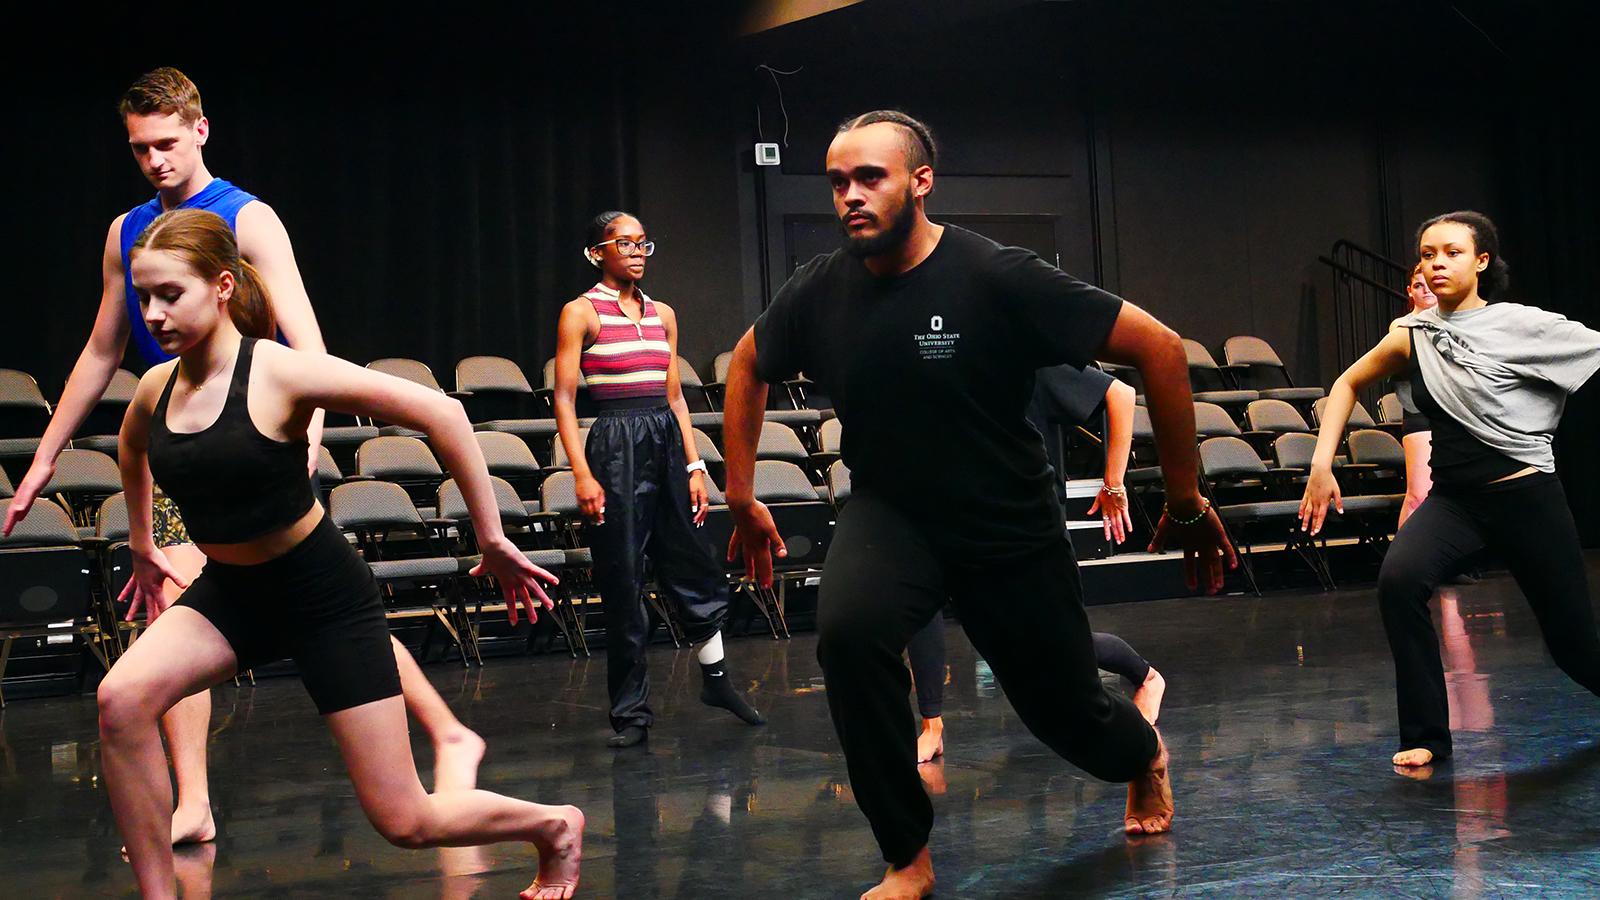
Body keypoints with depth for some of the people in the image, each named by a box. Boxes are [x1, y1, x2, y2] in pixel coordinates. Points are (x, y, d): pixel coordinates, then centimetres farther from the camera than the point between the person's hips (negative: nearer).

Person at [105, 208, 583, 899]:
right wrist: (141, 545, 30)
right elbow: (131, 447, 24)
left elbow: (439, 412, -24)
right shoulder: (155, 390, -4)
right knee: (121, 701, -23)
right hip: (228, 591, 6)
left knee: (405, 822, -2)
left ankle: (555, 826, 26)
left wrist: (491, 539, -20)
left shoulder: (279, 373, -22)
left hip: (323, 595, -5)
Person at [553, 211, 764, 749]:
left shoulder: (662, 314, 13)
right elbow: (564, 399, -6)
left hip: (666, 442, 5)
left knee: (695, 566, 9)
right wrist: (582, 474, -15)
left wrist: (695, 466, 9)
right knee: (622, 580, -1)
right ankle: (631, 712, 9)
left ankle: (716, 679, 29)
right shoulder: (581, 313, -2)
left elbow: (675, 396, 15)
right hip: (616, 446, -5)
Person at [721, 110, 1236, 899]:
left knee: (1067, 715, 11)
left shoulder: (996, 277, -24)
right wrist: (742, 497, 9)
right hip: (889, 511, 2)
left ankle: (1143, 755, 52)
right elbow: (747, 366, 11)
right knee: (847, 631, -31)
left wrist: (1186, 502, -16)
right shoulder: (821, 291, -12)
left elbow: (1159, 349, -21)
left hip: (1010, 528, -2)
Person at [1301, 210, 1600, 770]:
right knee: (1399, 579, -27)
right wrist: (1321, 463, 6)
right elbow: (1348, 385, 15)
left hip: (1526, 497, -3)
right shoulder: (1412, 337, 3)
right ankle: (1426, 736, -15)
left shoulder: (1522, 326, -9)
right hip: (1453, 497, 3)